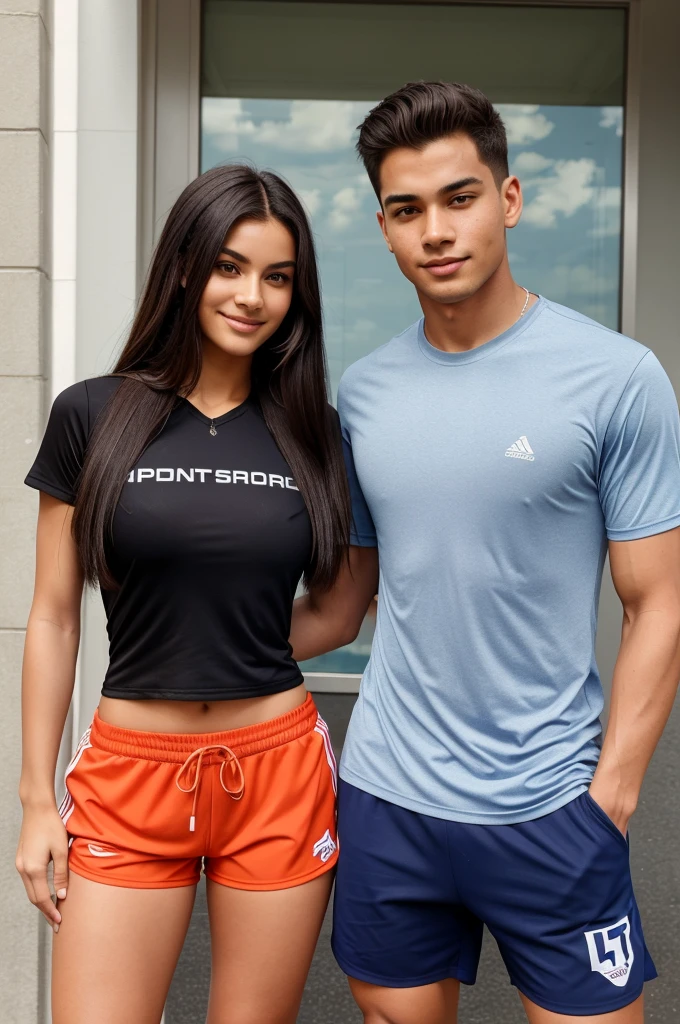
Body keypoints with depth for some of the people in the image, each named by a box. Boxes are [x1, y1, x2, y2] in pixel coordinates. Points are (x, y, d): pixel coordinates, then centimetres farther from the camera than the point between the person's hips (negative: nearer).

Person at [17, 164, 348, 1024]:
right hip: (130, 777, -1)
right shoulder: (91, 416, -2)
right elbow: (53, 617, 1)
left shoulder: (312, 432, 2)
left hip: (281, 772, 2)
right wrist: (37, 799, 2)